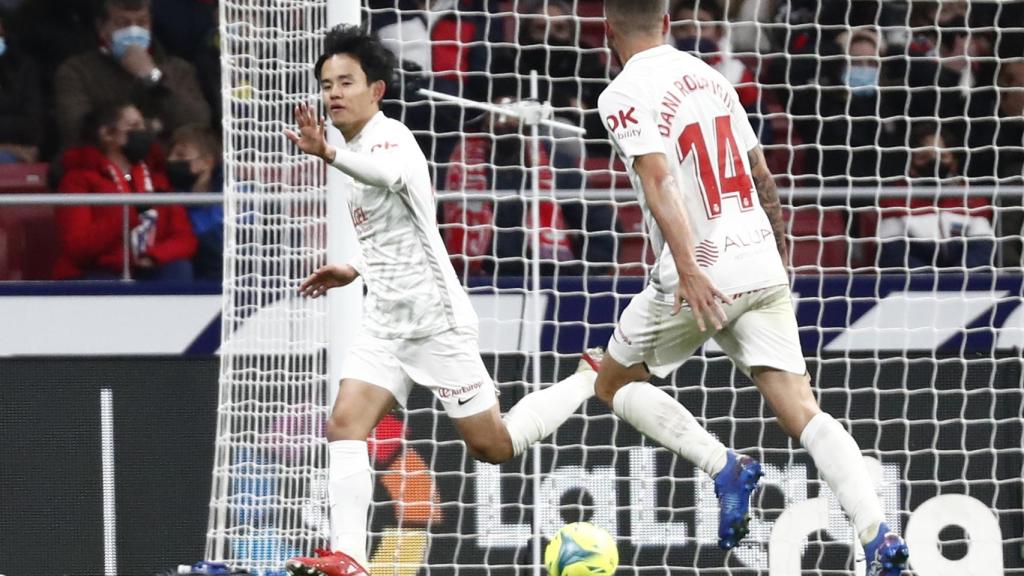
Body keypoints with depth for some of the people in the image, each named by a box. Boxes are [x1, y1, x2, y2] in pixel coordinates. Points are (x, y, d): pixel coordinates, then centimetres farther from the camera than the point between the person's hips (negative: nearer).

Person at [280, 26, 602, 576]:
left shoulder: (389, 137, -16)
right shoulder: (363, 149, 14)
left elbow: (390, 175, -45)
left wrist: (328, 155, -64)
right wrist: (356, 269, 22)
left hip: (434, 318, -9)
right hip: (385, 320, 9)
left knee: (494, 446, -1)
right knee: (345, 424, -12)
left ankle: (594, 379, 20)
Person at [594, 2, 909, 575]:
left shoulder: (626, 94, -6)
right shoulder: (710, 76, 15)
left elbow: (658, 179, -21)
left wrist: (688, 268, -30)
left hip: (700, 278, -6)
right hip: (763, 270, 6)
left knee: (616, 383, 17)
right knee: (802, 410, -1)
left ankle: (724, 466, -4)